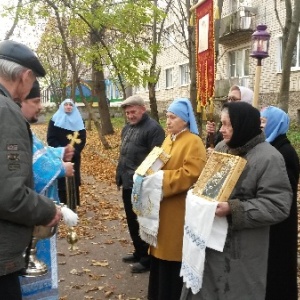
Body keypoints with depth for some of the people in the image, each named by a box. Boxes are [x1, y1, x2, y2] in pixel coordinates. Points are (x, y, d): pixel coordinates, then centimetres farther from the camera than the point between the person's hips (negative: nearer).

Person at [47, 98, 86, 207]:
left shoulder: (78, 121, 9)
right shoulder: (55, 120, 2)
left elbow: (82, 139, 2)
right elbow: (51, 139, -6)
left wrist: (74, 151, -14)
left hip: (74, 158, 3)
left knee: (73, 182, 4)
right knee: (60, 183, -4)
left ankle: (73, 207, 15)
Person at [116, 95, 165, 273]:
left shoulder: (153, 128, -14)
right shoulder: (128, 128, 14)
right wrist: (120, 176, 20)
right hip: (128, 183, 9)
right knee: (132, 221, 17)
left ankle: (147, 258, 13)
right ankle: (139, 252, 31)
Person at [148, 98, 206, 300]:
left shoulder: (194, 142, -13)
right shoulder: (169, 139, 14)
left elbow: (191, 175, -22)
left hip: (178, 211, -8)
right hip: (163, 208, 8)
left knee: (173, 256, 1)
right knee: (161, 253, 15)